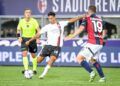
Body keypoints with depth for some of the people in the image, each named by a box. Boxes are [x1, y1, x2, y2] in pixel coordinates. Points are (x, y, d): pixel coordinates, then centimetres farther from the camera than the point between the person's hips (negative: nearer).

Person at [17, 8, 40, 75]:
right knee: (24, 54, -16)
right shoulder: (21, 21, 0)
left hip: (32, 39, -1)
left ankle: (34, 69, 26)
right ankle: (26, 69, -19)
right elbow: (18, 30, 11)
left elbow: (38, 30, -8)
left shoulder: (34, 21, -8)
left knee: (33, 55, 10)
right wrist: (19, 37, -4)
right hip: (24, 39, 1)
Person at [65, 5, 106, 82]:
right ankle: (102, 77, 20)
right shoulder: (100, 19, 15)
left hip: (92, 43, -7)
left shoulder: (87, 19, -2)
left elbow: (81, 29, -15)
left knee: (79, 58, -2)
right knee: (91, 59, 26)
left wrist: (71, 37, -16)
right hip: (100, 44, 7)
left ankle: (91, 72, -17)